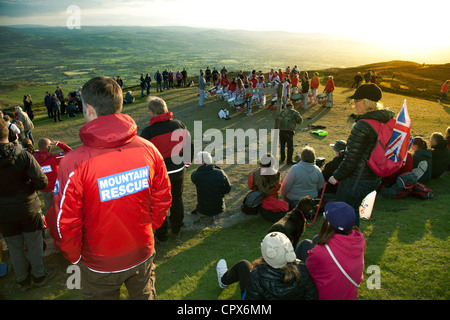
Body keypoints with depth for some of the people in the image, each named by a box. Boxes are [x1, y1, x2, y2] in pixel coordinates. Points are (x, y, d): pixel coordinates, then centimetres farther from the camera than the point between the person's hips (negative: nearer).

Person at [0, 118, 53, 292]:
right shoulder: (24, 156, -19)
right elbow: (42, 182, -21)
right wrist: (27, 185, -1)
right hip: (28, 208, -1)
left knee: (15, 247, 18)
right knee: (34, 243, 17)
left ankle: (22, 280, 34)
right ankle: (39, 275, 32)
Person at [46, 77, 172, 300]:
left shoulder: (74, 164, -27)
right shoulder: (147, 149, -16)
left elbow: (64, 222, -17)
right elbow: (162, 198, -4)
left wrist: (74, 256, 3)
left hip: (100, 265, -2)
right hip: (143, 255, 3)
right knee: (144, 296, 27)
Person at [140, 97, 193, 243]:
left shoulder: (148, 131, -18)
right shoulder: (178, 124, -6)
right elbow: (190, 144, 4)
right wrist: (187, 161, 19)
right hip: (178, 171, 4)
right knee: (177, 200, 23)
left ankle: (162, 236, 28)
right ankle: (177, 230, 42)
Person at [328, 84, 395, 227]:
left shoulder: (362, 126, -25)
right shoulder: (387, 121, 2)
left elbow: (351, 158, -22)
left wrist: (337, 176, -9)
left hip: (357, 180, -9)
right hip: (375, 177, 9)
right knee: (353, 210, 26)